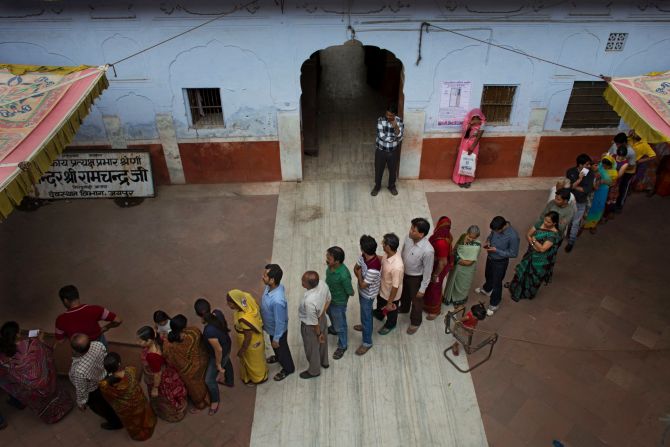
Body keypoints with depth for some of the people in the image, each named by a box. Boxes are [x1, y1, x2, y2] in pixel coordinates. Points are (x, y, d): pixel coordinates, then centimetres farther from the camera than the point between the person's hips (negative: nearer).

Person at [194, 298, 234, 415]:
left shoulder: (209, 331, -44)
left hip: (221, 353, -7)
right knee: (227, 363, 37)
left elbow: (218, 350, -31)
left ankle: (215, 401, 43)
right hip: (227, 344, 7)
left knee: (209, 380, 16)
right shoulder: (218, 313, -24)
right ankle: (229, 381, 67)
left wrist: (218, 365, -12)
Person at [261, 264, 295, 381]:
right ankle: (278, 357, 65)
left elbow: (279, 322, -31)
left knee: (281, 348, 21)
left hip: (278, 330, -7)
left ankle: (288, 368, 49)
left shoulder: (277, 300, -45)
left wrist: (276, 339, -17)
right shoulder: (272, 286, -19)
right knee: (275, 347, 34)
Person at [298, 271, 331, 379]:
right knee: (322, 341, 32)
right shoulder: (323, 284, -23)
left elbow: (313, 323, -28)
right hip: (322, 318, 7)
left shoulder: (309, 301, -44)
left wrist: (318, 334, -10)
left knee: (312, 348, 22)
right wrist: (321, 313, 2)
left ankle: (314, 371, 49)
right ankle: (324, 362, 60)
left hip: (310, 326, -7)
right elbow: (328, 299, -2)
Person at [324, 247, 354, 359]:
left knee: (340, 325, 17)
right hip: (329, 298, 7)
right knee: (331, 314, 35)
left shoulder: (343, 275, -41)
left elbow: (350, 292, -24)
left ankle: (342, 346, 42)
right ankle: (334, 329, 65)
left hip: (338, 303, -7)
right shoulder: (331, 266, -19)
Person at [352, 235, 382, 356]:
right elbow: (356, 268, -1)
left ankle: (367, 342, 33)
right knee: (365, 313, 32)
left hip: (368, 294, -8)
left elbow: (363, 285, -30)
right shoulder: (364, 256, -18)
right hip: (362, 291, 8)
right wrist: (361, 277, -16)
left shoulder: (373, 268, -42)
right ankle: (366, 325, 60)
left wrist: (359, 274, -16)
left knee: (366, 316, 12)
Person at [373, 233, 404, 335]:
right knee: (380, 302, 36)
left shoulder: (397, 266, -44)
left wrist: (390, 302, -21)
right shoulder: (388, 254, -21)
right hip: (382, 288, 7)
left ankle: (390, 325, 57)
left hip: (391, 294, -7)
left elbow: (395, 287, -32)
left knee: (390, 310, 26)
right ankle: (379, 315, 68)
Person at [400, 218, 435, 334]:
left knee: (416, 300, 20)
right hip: (404, 273, 6)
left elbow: (428, 271, -24)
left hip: (416, 278, -6)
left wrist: (422, 289, -14)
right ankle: (403, 308, 64)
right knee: (404, 293, 33)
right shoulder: (408, 238, -20)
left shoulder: (428, 250, -38)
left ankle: (415, 322, 47)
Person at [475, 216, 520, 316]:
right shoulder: (497, 228, -17)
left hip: (500, 262, -6)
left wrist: (497, 251, -28)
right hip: (490, 257, 6)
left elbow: (513, 254, -24)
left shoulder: (513, 236, -35)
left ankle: (494, 304, 37)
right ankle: (486, 289, 62)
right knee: (488, 275, 31)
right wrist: (488, 241, -14)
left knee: (496, 283, 14)